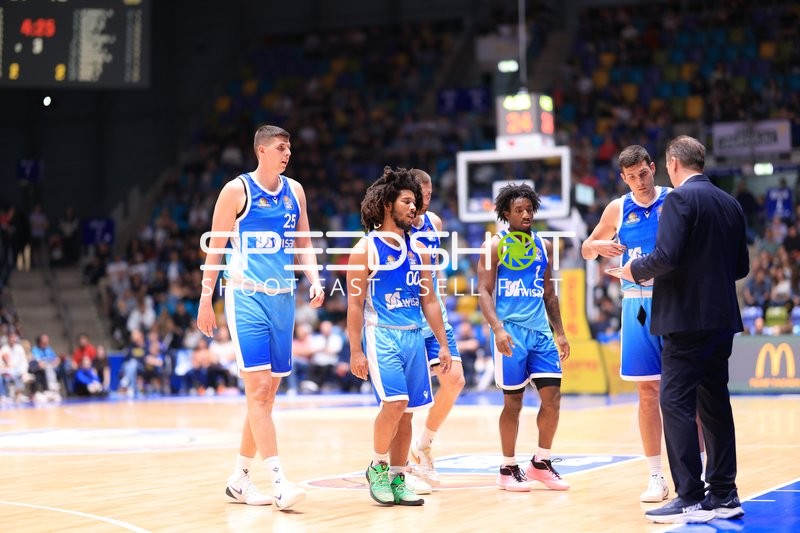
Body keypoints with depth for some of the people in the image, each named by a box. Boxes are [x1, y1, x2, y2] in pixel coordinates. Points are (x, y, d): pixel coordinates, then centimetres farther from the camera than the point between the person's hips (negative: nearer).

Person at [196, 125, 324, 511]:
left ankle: (240, 478, 18)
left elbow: (303, 244, 16)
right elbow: (216, 246, -1)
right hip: (247, 295, -6)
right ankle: (278, 481, -18)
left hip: (283, 298, 6)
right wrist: (206, 298, -5)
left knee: (267, 393, 8)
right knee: (259, 387, -14)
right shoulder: (237, 190, -4)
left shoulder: (294, 191, 11)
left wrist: (314, 282, 0)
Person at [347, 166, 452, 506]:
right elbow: (355, 304, -5)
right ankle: (378, 467, 2)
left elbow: (429, 301, 16)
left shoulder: (417, 249, 13)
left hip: (414, 336, 6)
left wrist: (443, 344, 11)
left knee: (406, 411, 5)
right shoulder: (366, 248, -3)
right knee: (394, 402, -19)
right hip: (381, 335, -6)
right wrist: (355, 351, -10)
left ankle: (397, 480, 14)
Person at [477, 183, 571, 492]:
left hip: (540, 331, 5)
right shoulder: (495, 246, -2)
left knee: (552, 396, 0)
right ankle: (508, 469, 12)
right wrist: (497, 328, -20)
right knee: (513, 401, 0)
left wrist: (560, 333, 15)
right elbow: (484, 292, -8)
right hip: (510, 331, -5)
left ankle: (541, 463, 15)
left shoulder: (543, 246, 13)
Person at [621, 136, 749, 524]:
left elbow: (667, 256, -21)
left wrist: (636, 270, -3)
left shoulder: (680, 198, -11)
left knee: (677, 404, -6)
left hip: (687, 317, -8)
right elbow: (741, 267, 16)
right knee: (715, 404, 13)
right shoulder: (730, 204, 13)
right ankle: (724, 496, 15)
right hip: (722, 318, 8)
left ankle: (691, 499, -9)